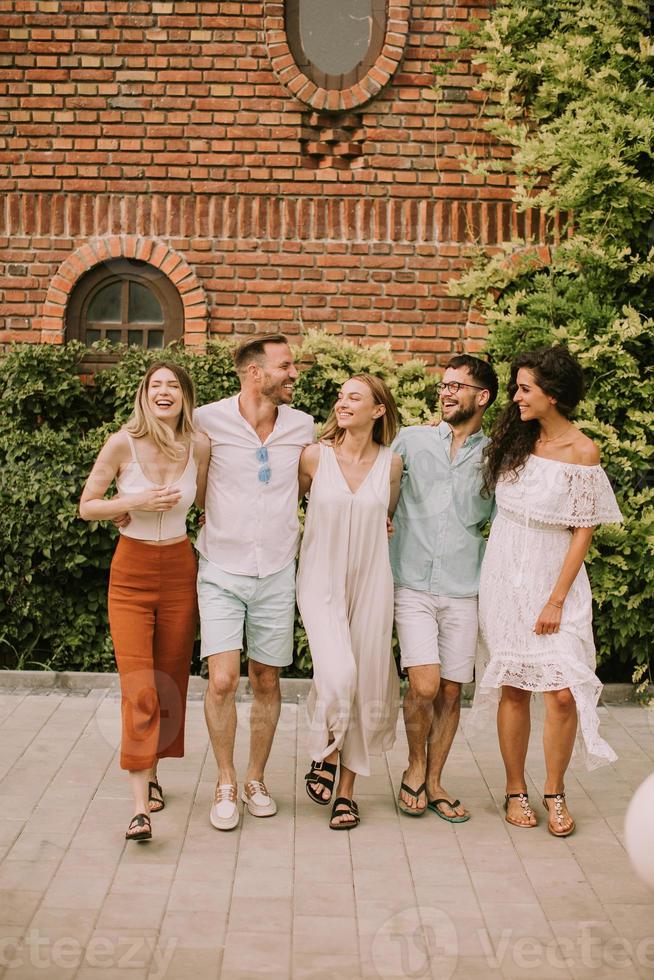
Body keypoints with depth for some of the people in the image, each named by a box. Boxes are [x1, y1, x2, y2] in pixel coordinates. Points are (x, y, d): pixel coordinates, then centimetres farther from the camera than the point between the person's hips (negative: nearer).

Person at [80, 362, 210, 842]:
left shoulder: (200, 446, -3)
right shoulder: (122, 444, -10)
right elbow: (86, 506, -4)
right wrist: (136, 502, -18)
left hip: (180, 572, 3)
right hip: (131, 573, -3)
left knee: (171, 680, 11)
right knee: (138, 689, -10)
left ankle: (152, 771, 32)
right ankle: (141, 805, -8)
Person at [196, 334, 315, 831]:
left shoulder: (301, 426, 2)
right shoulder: (208, 421, -8)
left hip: (277, 574, 3)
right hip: (223, 572, -3)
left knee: (267, 681, 10)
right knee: (223, 680, -10)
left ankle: (256, 779, 27)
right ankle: (226, 783, 10)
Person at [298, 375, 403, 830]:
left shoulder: (391, 464, 2)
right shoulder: (315, 456, -3)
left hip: (370, 584, 2)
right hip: (322, 580, -2)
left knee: (366, 686, 4)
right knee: (337, 675, -21)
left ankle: (347, 791, 18)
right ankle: (325, 754, 9)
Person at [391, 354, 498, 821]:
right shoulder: (411, 440, 6)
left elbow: (478, 515, -2)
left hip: (463, 589, 1)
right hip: (413, 585, -1)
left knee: (451, 693, 7)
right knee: (424, 686, -12)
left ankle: (433, 782, 24)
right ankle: (416, 764, 15)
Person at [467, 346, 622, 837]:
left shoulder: (583, 451, -9)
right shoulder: (512, 440, 4)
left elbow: (583, 532, -8)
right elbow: (487, 494, 18)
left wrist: (557, 599, -11)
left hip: (555, 580, -3)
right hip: (505, 579, 3)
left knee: (562, 691, -8)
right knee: (513, 688, 5)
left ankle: (555, 792, 12)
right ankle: (516, 790, 19)